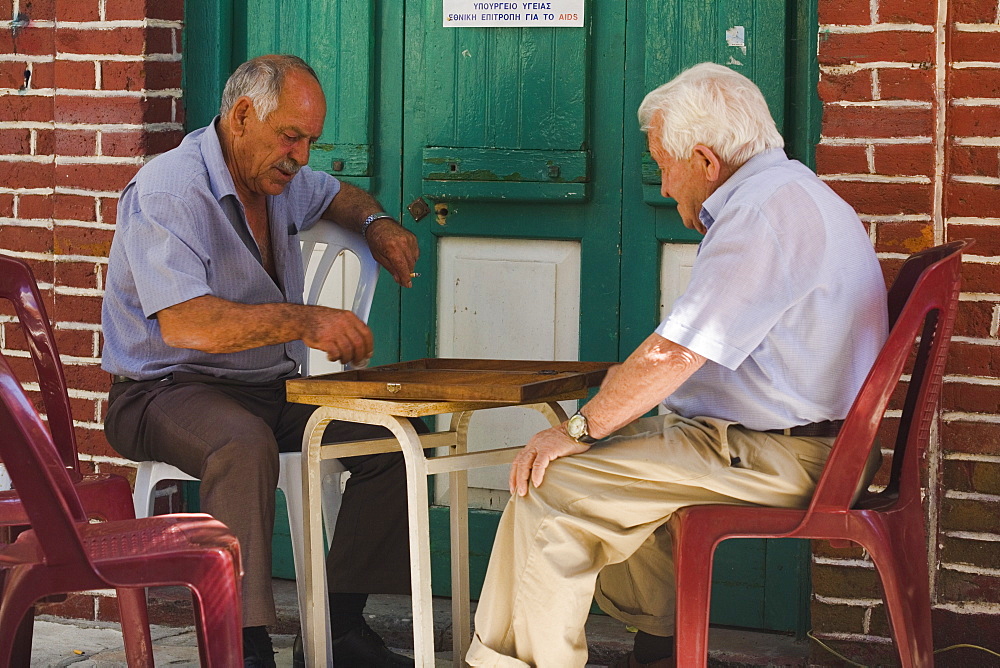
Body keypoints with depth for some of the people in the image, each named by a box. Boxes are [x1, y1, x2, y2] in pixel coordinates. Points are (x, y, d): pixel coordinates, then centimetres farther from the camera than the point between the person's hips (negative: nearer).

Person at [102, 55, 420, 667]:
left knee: (390, 432, -10)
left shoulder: (282, 177, 10)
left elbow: (339, 196, 35)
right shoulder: (169, 193, -18)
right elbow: (183, 323, -31)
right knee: (246, 445, -39)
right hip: (166, 392, -8)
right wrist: (305, 323, -38)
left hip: (270, 388, 8)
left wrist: (377, 224, 11)